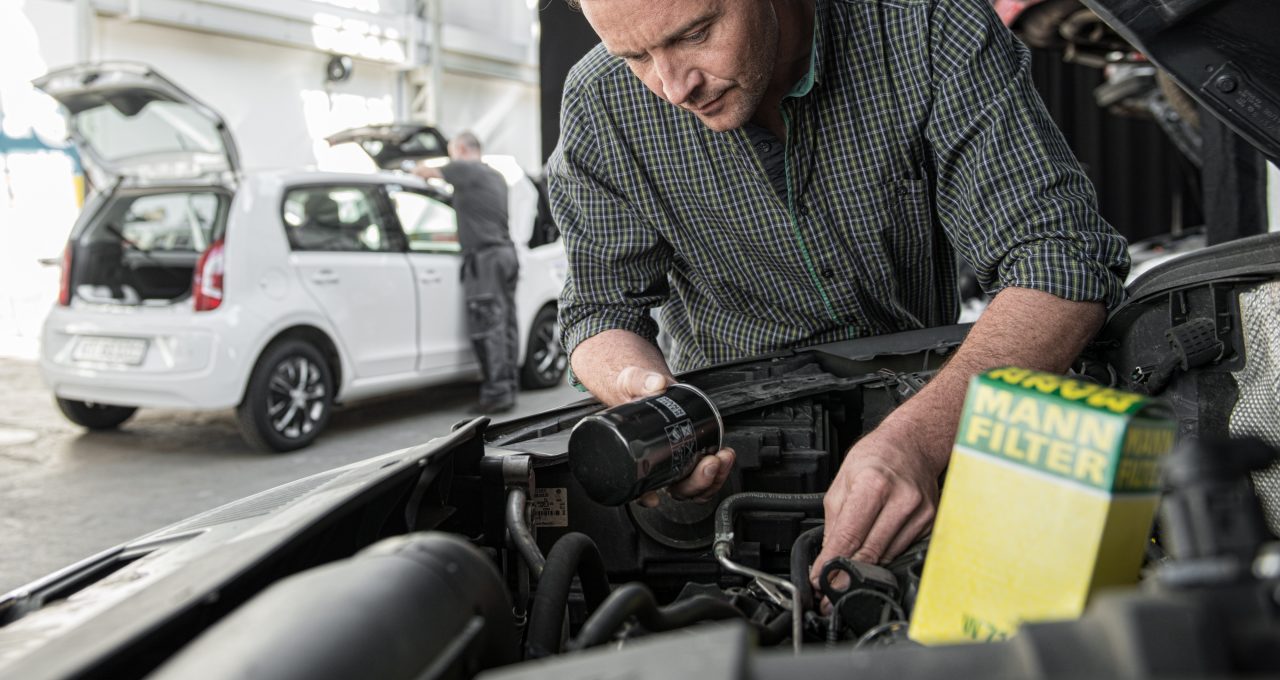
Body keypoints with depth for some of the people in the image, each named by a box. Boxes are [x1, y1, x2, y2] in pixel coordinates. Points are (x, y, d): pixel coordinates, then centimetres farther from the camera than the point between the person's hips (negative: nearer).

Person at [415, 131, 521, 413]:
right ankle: (509, 388, 13)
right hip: (506, 252, 8)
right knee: (505, 325, 9)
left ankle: (497, 392, -11)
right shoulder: (495, 176, 20)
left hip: (485, 257, -8)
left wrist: (417, 171, 28)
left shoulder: (464, 169, -5)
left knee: (488, 327, -9)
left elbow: (423, 171, 6)